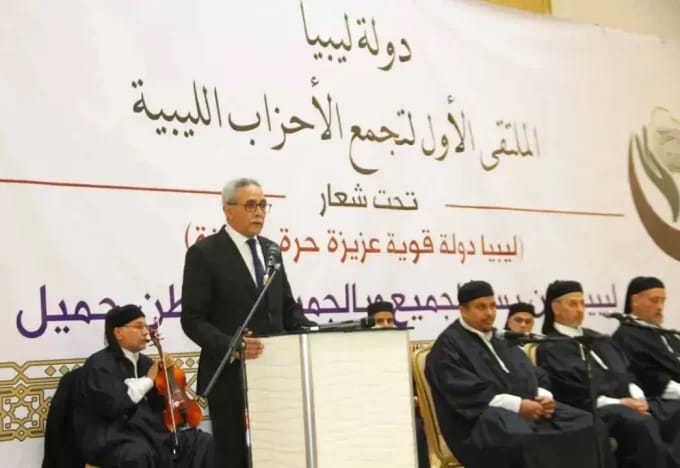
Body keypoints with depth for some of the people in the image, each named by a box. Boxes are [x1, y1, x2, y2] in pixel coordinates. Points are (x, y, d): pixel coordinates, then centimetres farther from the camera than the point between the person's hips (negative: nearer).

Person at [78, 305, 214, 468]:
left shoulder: (145, 362, 16)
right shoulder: (99, 364, -6)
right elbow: (111, 404, -22)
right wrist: (148, 380, -12)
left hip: (152, 430, 7)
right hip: (115, 437, -7)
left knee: (204, 442, -7)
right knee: (138, 454, -40)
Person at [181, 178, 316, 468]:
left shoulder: (270, 250, 15)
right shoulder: (204, 253, -6)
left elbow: (288, 308, 17)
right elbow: (193, 319, -11)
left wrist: (314, 334, -2)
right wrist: (231, 346, -27)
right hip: (231, 377, -6)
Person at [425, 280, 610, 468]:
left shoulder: (501, 338, 23)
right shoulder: (449, 345, -2)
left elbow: (529, 377, 20)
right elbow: (467, 394, -14)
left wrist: (544, 396, -3)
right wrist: (517, 405, -20)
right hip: (481, 420, -7)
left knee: (587, 426, -15)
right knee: (532, 441, -38)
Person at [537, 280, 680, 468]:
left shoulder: (598, 339, 24)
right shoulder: (549, 349, 1)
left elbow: (626, 372, 19)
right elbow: (571, 394, -9)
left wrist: (637, 397, -3)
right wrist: (617, 403, -14)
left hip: (627, 402, 7)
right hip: (592, 410, -7)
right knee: (642, 423, -35)